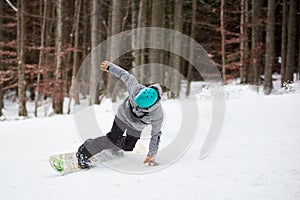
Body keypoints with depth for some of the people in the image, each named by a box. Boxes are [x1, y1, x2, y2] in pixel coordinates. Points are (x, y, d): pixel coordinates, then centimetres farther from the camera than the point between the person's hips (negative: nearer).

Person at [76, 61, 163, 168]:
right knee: (113, 139, -15)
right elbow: (125, 75, -21)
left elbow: (156, 134, -22)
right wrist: (109, 66, -8)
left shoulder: (157, 115, -37)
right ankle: (84, 152, -6)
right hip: (124, 115, -2)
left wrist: (151, 154, -19)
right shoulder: (136, 89, -40)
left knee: (128, 147, 8)